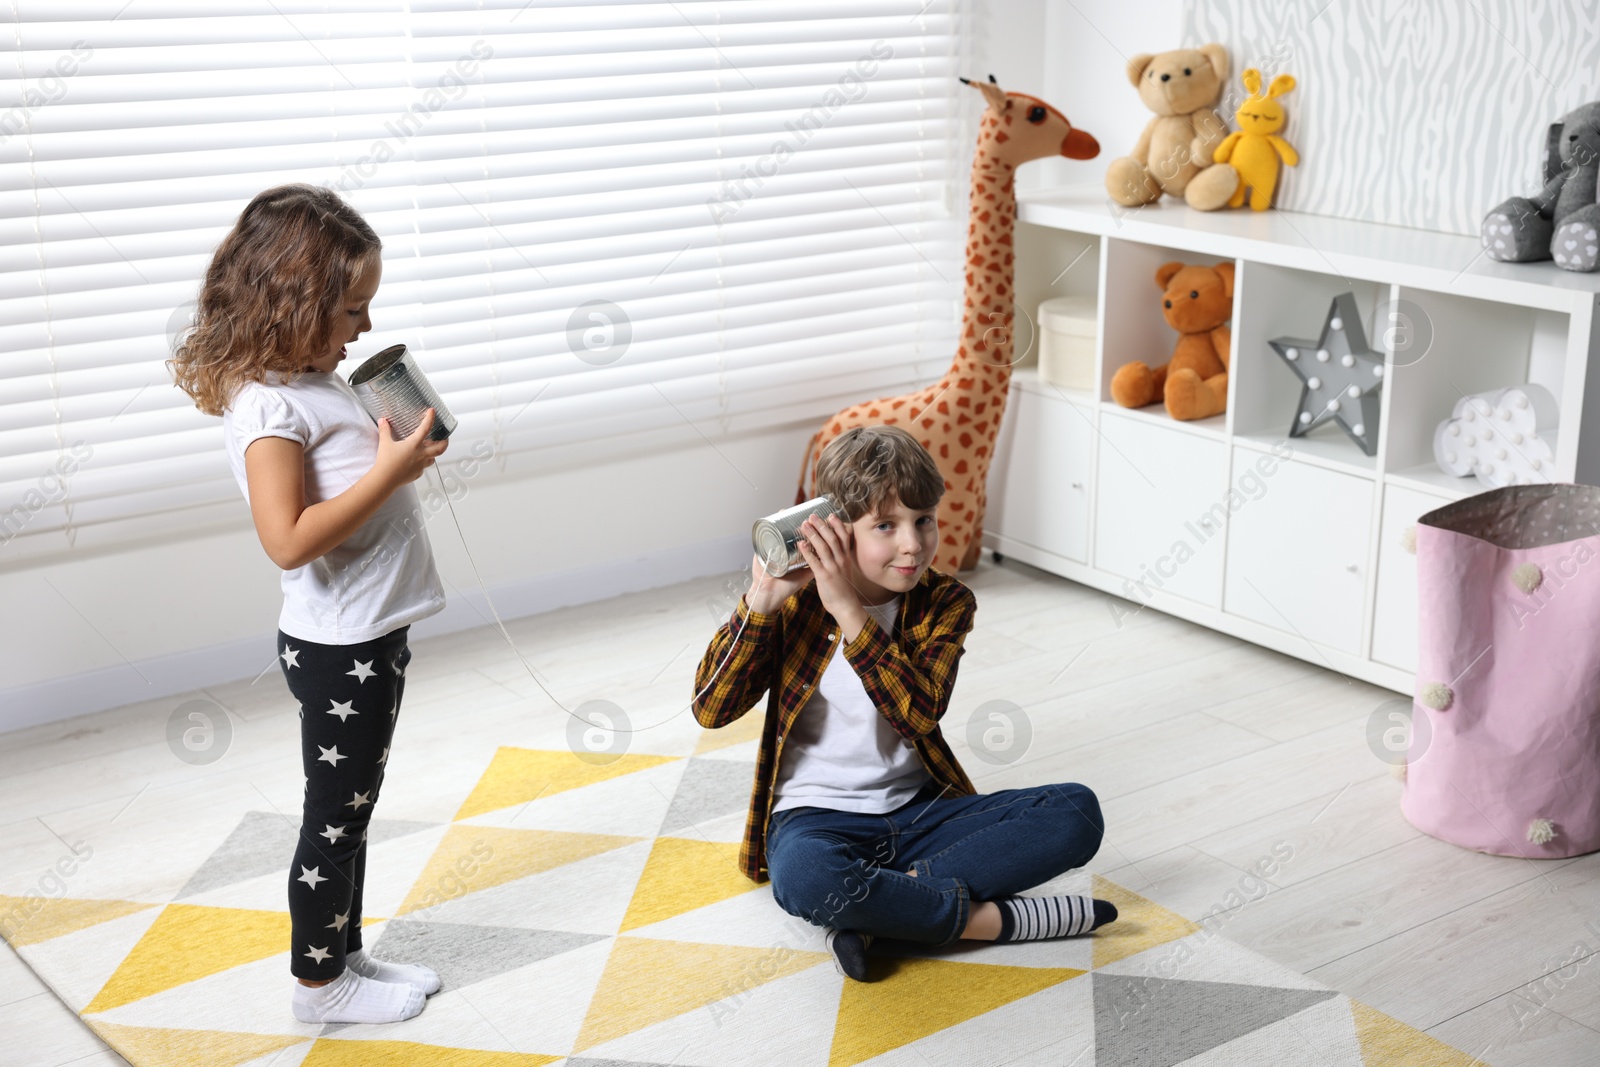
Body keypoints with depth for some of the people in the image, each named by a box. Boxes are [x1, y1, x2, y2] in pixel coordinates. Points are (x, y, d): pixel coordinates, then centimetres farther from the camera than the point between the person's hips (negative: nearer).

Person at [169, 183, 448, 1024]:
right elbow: (289, 539, -28)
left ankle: (345, 953, 33)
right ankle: (318, 982, 20)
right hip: (336, 648, -9)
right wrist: (390, 470, -25)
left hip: (373, 637, 9)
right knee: (335, 816, 5)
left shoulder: (312, 380, 9)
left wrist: (401, 442, 3)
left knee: (352, 810, 19)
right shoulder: (267, 404, -21)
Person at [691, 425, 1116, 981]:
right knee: (803, 876, -40)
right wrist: (761, 600, -20)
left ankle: (876, 915, -25)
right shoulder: (796, 600, -4)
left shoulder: (945, 603, -1)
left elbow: (921, 713, -19)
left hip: (918, 810, 3)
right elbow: (710, 708, -12)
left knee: (1077, 811, -17)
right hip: (818, 816, -3)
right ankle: (993, 918, -22)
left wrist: (849, 611, -26)